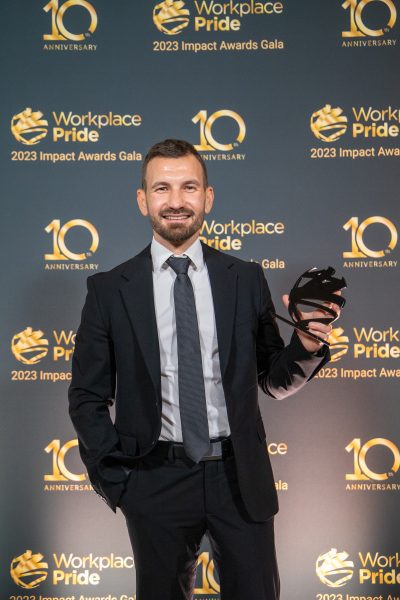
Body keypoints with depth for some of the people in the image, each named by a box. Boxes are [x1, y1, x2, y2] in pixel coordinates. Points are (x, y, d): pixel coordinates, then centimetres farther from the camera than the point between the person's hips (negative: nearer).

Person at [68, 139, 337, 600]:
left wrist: (306, 347, -13)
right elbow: (87, 397, 2)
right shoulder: (110, 290, -3)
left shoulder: (247, 280, 1)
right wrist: (114, 477, -4)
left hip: (240, 476, 1)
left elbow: (274, 382, 6)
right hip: (156, 479, 0)